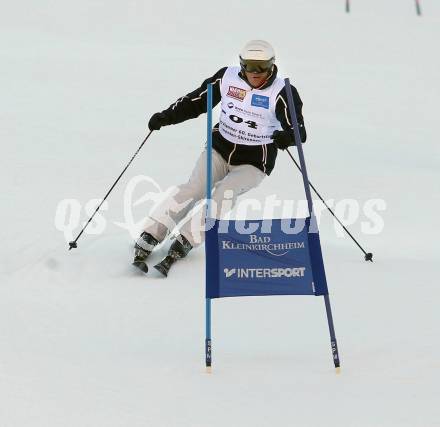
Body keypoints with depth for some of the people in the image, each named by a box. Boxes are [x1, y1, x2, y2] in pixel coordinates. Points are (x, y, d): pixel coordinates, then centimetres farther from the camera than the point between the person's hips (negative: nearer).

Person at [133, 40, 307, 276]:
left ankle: (182, 245, -23)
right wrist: (166, 116, -10)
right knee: (194, 188, -18)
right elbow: (196, 100, 2)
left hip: (254, 162, -2)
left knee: (224, 193, -27)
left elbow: (299, 131, -22)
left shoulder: (282, 93, -15)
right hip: (220, 149, 2)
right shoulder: (227, 77, -5)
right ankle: (146, 241, -20)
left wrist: (286, 137, -45)